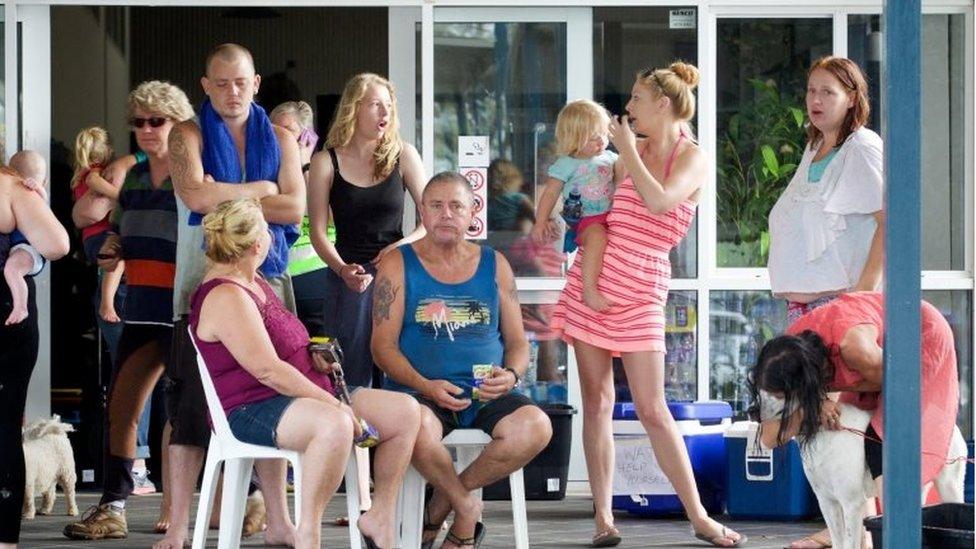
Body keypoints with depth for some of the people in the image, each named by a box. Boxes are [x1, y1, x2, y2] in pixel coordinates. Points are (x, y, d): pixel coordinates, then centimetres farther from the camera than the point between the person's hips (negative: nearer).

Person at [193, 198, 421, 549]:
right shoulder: (225, 298, -15)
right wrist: (333, 404, -21)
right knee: (335, 425, -41)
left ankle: (381, 516, 6)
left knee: (404, 411, -4)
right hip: (249, 412, -10)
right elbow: (267, 370, -23)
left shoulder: (252, 282, 19)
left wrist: (314, 360, 13)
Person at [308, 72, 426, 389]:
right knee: (353, 378, -3)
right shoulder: (326, 163, 1)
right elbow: (318, 232, 0)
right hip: (350, 276, -1)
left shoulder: (403, 156, 5)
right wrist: (342, 270, -17)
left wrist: (404, 244, -13)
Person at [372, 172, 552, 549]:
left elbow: (518, 342, 16)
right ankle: (467, 509, -11)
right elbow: (383, 345, 0)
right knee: (418, 428, -40)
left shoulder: (494, 265, 14)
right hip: (421, 393, -3)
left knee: (535, 427, -29)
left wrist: (511, 375, -8)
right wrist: (425, 386, -17)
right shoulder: (398, 265, 6)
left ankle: (445, 499, -8)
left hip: (486, 396, 3)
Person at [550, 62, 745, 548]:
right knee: (596, 402, 2)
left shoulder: (694, 159, -3)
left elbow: (658, 202, -22)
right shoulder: (630, 151, 11)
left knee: (652, 411, -7)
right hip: (591, 282, 4)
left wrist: (628, 149, -12)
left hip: (641, 289, -4)